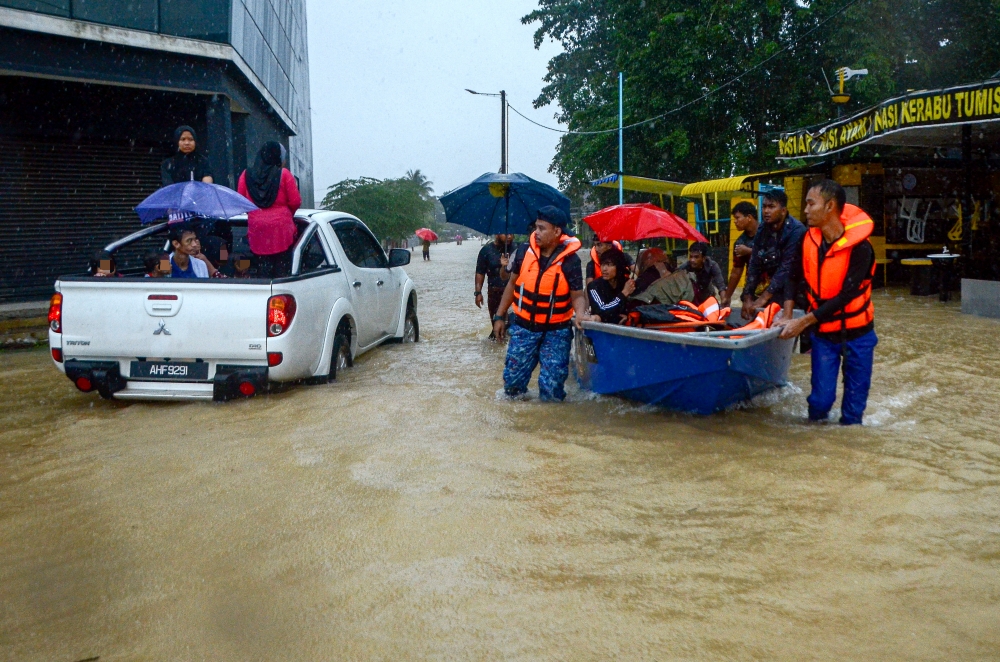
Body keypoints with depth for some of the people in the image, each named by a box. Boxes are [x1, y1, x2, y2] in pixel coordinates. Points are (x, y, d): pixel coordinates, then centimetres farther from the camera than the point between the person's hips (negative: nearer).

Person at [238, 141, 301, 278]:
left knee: (263, 269, 6)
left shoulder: (246, 175, 8)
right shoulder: (283, 174, -2)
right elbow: (295, 201, -3)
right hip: (281, 227, -3)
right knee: (282, 268, 0)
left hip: (256, 227, 3)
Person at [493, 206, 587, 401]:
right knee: (512, 382, 6)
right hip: (523, 327, 3)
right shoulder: (524, 251, -5)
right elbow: (512, 284, 7)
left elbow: (577, 295, -9)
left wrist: (580, 313, -32)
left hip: (556, 331, -3)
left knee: (551, 386, -3)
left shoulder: (570, 260, -14)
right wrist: (499, 316, 10)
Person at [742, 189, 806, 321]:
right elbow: (754, 265, 0)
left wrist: (764, 298, -23)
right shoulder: (762, 231, 2)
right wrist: (747, 298, -8)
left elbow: (787, 268, -22)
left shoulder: (796, 231, -17)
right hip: (773, 289, 5)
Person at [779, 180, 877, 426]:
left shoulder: (859, 247, -21)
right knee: (821, 398, 0)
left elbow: (845, 296, -24)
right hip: (823, 333, 3)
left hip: (856, 334, -3)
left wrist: (804, 322, -25)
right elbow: (799, 280, 5)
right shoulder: (810, 239, -5)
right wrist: (789, 316, -7)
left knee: (855, 398, 7)